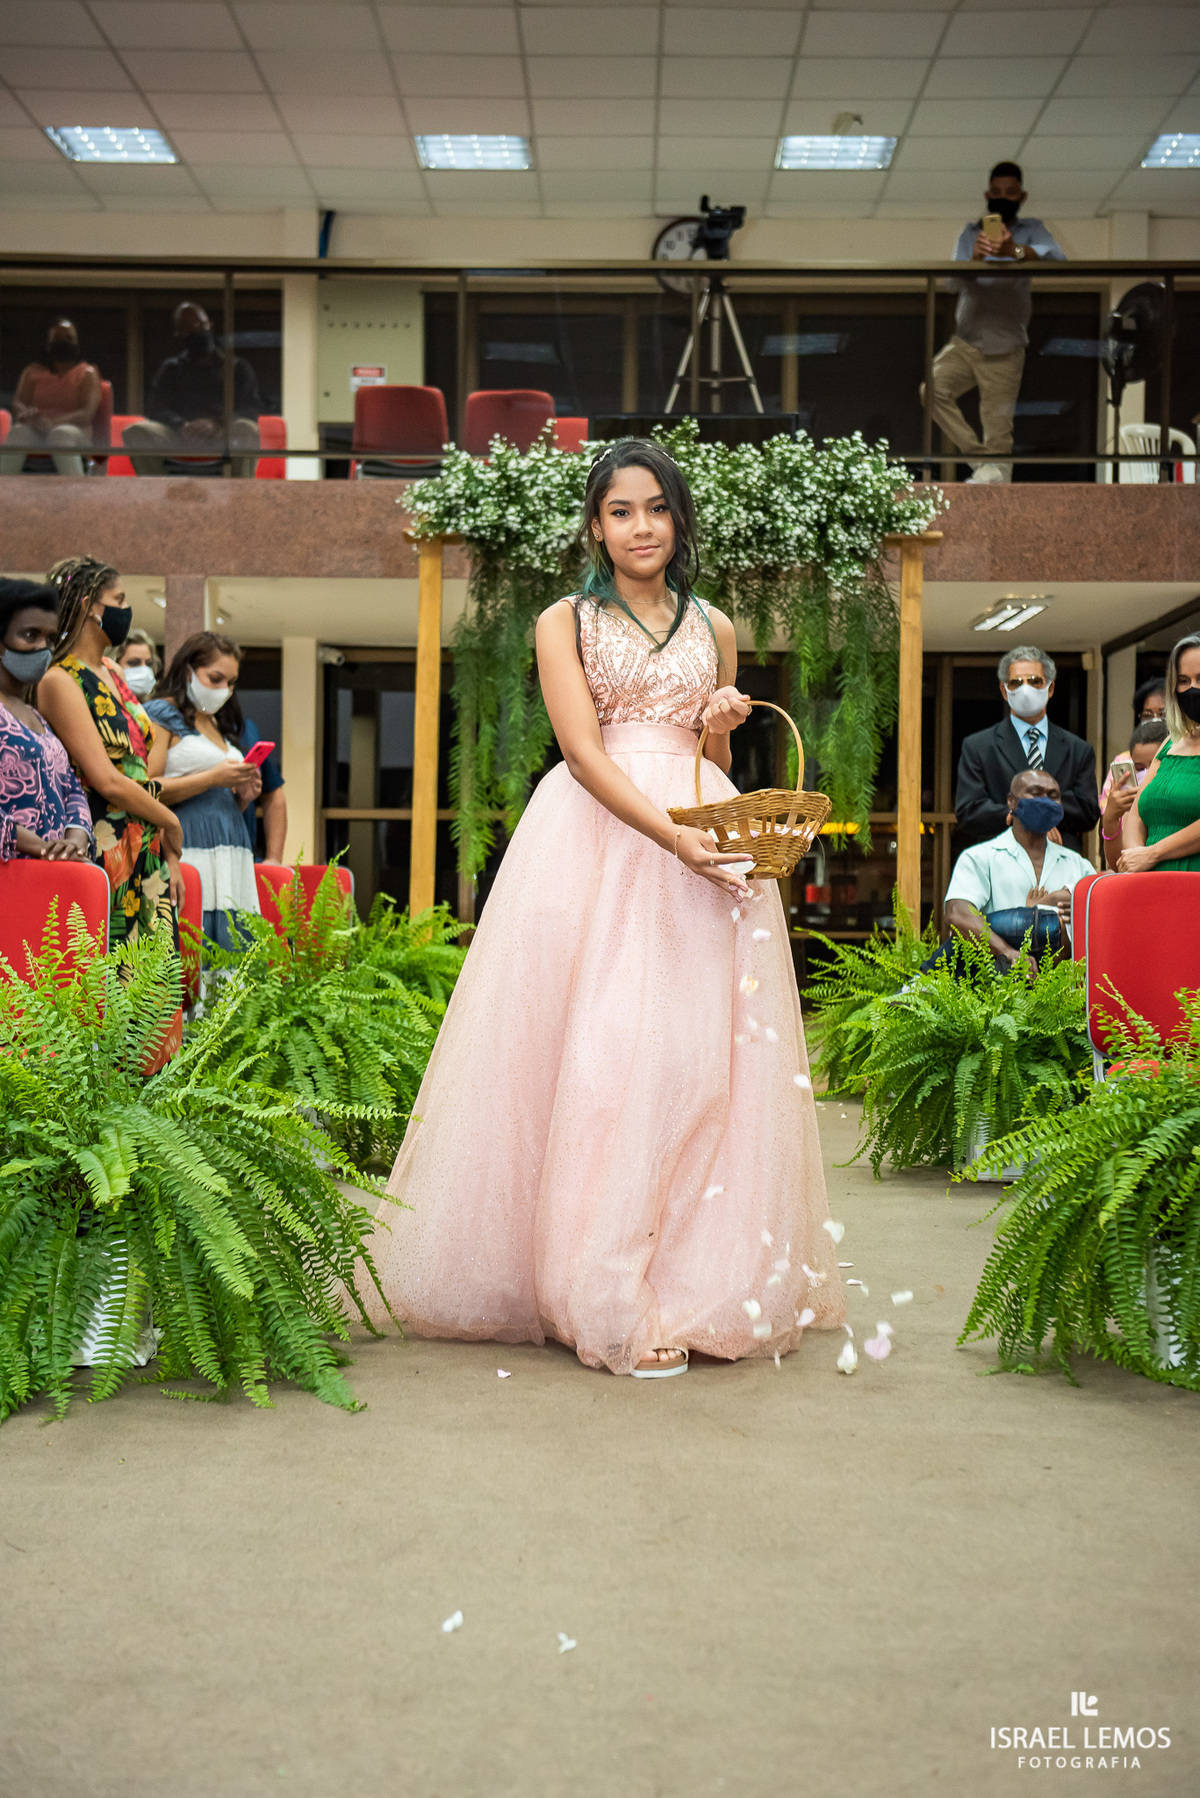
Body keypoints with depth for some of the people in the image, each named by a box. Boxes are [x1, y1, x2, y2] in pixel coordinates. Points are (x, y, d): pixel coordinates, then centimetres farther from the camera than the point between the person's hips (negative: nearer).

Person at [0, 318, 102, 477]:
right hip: (35, 434, 2)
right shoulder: (32, 372, 22)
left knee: (61, 433, -38)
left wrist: (53, 422, -27)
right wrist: (25, 413, -22)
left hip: (74, 434, -2)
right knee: (19, 431, -33)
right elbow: (18, 403, 7)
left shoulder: (87, 373, 11)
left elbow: (87, 413, -6)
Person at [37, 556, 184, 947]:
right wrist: (170, 822, -3)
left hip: (145, 854, 8)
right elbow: (106, 780, -15)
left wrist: (169, 855, 9)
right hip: (103, 852, -8)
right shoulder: (61, 682, -9)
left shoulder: (112, 672, 16)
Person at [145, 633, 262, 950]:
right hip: (189, 851, -7)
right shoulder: (161, 714, 2)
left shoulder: (223, 725, 24)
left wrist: (242, 796, 9)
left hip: (231, 859, 7)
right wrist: (212, 779, -12)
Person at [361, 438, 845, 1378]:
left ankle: (698, 1287, 3)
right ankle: (604, 1297, -6)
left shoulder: (714, 628, 18)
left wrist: (719, 728, 0)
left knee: (697, 1050, -4)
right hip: (593, 841, -3)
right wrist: (670, 834, -21)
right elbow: (584, 751, -7)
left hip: (702, 843, 3)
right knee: (590, 1047, -10)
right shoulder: (565, 622, 8)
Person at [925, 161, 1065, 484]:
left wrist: (1015, 251, -35)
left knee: (998, 432, -5)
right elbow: (954, 282, -5)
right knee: (934, 388, -19)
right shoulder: (970, 233, 12)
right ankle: (979, 457, -10)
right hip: (965, 342, 2)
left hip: (1005, 348, -2)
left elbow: (1056, 257, -16)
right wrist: (975, 258, -29)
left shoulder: (1031, 230, 7)